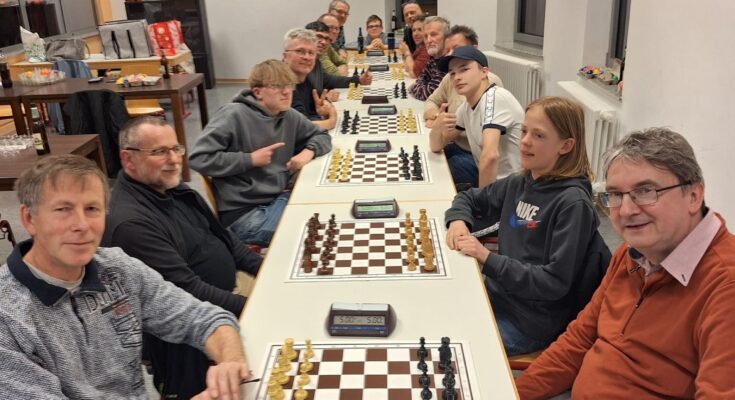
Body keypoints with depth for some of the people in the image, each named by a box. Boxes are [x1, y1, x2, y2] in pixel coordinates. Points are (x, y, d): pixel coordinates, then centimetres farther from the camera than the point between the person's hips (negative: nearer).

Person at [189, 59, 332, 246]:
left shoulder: (290, 116, 7)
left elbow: (321, 135, 21)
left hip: (278, 199, 7)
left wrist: (308, 151, -2)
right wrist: (250, 159, -15)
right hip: (243, 212, -7)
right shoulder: (234, 115, -13)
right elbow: (199, 159, -17)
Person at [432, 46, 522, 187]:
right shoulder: (467, 105, 6)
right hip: (490, 182, 7)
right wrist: (437, 128, -11)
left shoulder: (495, 97, -19)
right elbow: (436, 146, 10)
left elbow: (490, 155, -30)